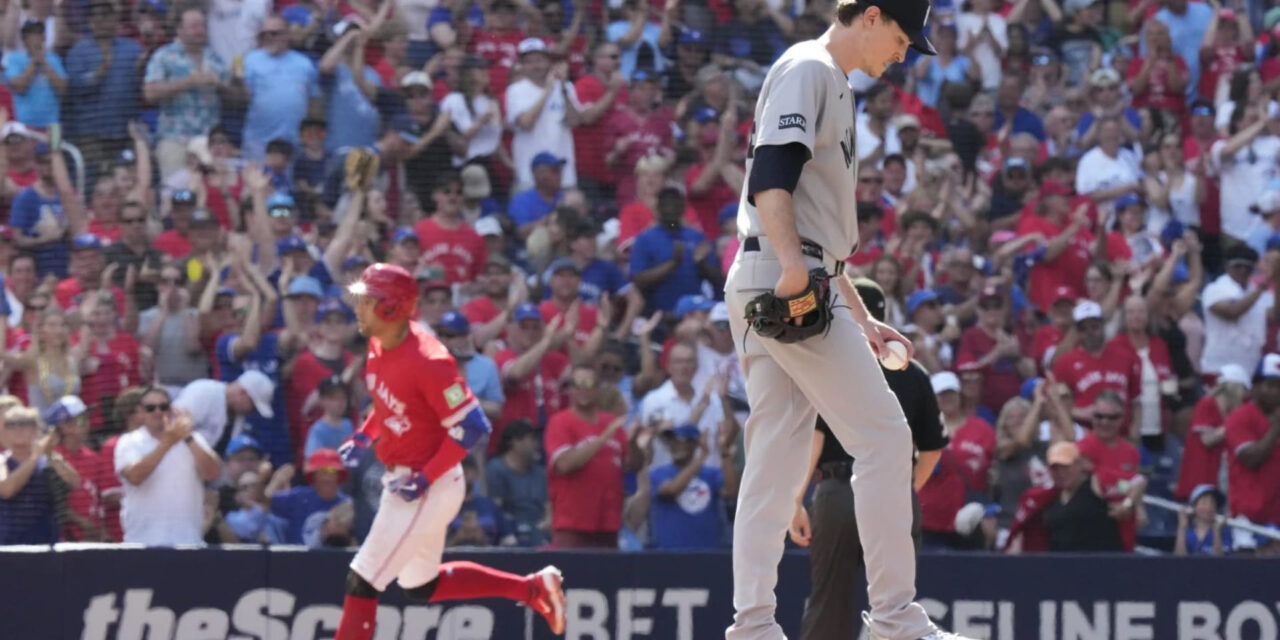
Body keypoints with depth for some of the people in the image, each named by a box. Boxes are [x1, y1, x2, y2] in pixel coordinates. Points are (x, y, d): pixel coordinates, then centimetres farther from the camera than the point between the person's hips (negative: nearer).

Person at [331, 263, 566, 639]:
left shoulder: (427, 362, -26)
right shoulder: (379, 345, 1)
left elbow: (471, 427, -24)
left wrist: (423, 481, -25)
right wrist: (364, 436, 6)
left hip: (429, 488, -10)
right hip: (401, 478, 10)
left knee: (362, 582, -8)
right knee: (422, 587, 21)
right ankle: (533, 589, 28)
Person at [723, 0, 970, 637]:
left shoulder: (834, 85, 26)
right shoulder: (807, 70, -5)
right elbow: (770, 173, -20)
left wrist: (860, 317, 28)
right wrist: (792, 264, -32)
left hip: (799, 287, 10)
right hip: (781, 281, -10)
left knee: (778, 456, 6)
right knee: (883, 435, -9)